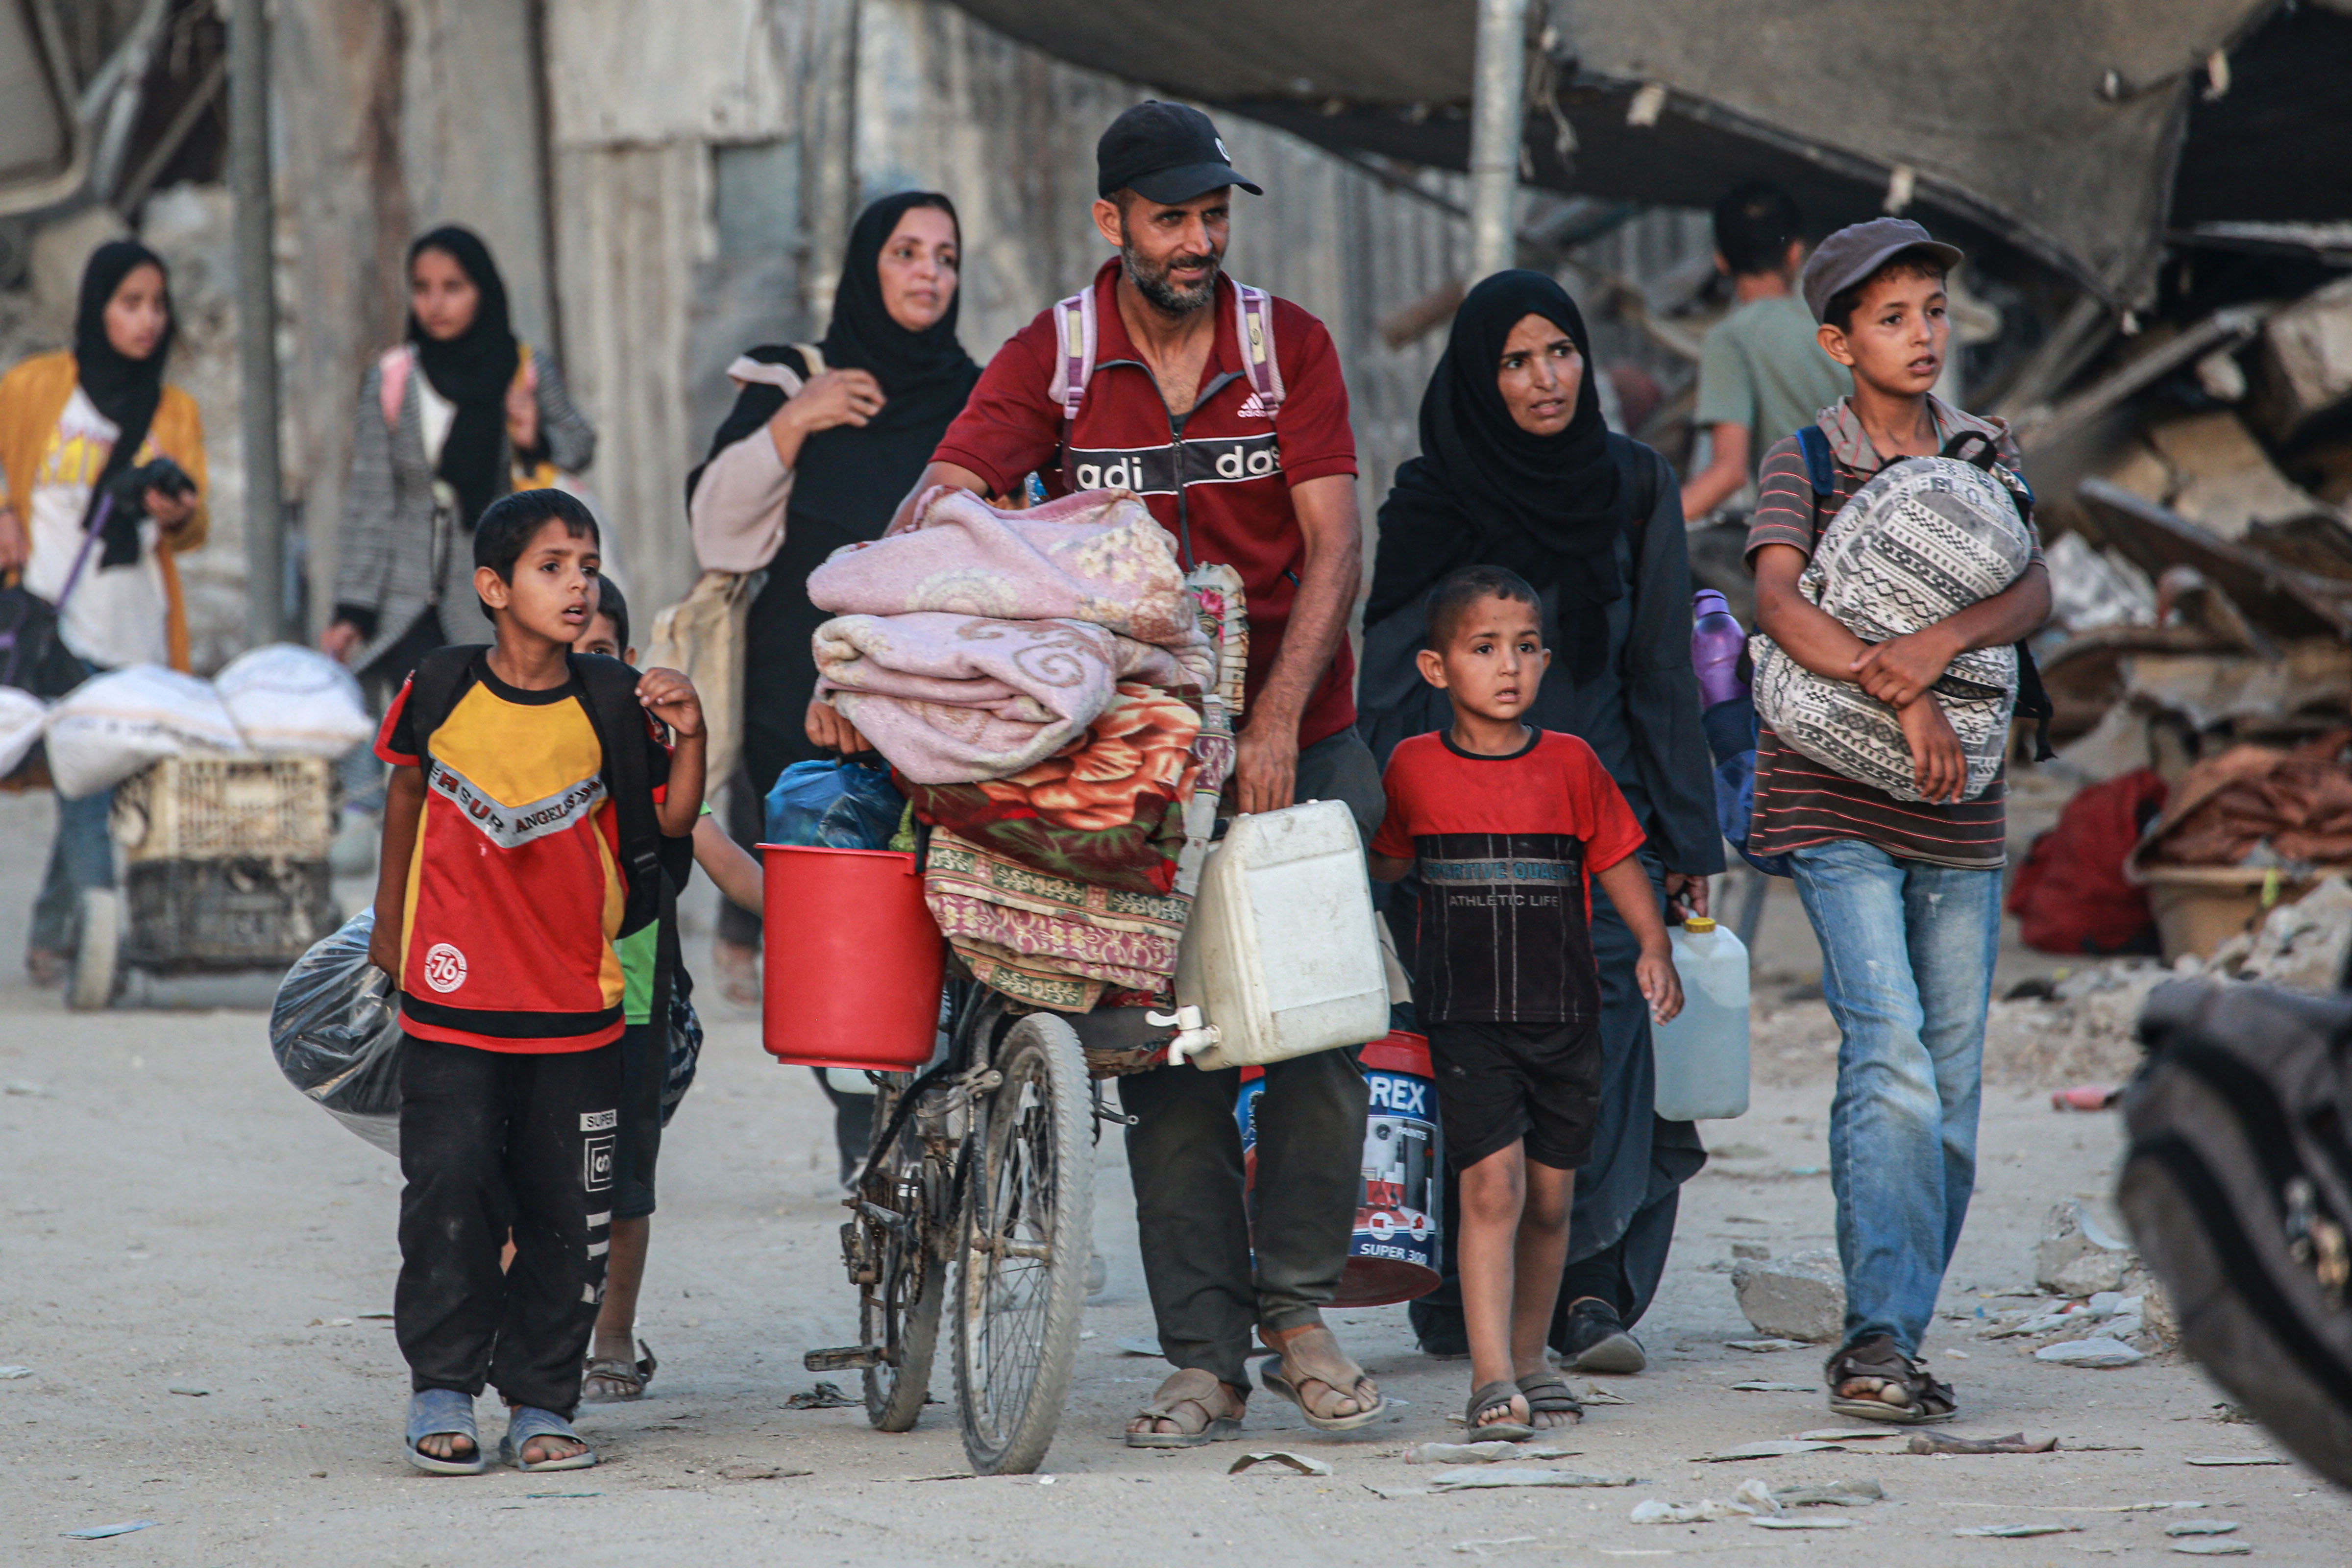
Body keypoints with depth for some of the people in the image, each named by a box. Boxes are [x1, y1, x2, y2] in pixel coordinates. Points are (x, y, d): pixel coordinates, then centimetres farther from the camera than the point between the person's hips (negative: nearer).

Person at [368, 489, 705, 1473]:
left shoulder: (608, 707, -2)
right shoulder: (440, 692, -3)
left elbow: (671, 822, 3)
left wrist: (687, 737, -15)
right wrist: (390, 926, 22)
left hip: (577, 1007, 1)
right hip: (453, 996, -1)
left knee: (567, 1210, 3)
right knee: (450, 1189, -9)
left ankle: (541, 1403, 12)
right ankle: (441, 1392, 4)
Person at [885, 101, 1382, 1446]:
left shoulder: (1289, 347, -2)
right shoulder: (1052, 361, -3)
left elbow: (1332, 548, -8)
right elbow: (937, 506, -13)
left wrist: (1276, 723, -21)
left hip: (1298, 739, 0)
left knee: (1323, 1027, -6)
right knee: (1169, 1051, -2)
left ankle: (1298, 1304, 11)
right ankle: (1207, 1359, 2)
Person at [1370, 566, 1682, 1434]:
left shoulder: (1571, 763, 2)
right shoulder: (1414, 767, 2)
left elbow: (1617, 862, 9)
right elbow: (1385, 864, 18)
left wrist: (1654, 949, -1)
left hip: (1563, 1015, 2)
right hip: (1463, 1015, -2)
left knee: (1550, 1197, 10)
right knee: (1491, 1185, -14)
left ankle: (1529, 1361, 27)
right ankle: (1491, 1378, -17)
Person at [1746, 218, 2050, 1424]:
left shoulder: (1984, 455, 11)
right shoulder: (1803, 464, 0)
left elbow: (2034, 593, -4)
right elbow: (1779, 602, -17)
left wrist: (1943, 642, -24)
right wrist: (1900, 695, -28)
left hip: (1959, 810, 4)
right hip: (1835, 804, -4)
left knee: (1951, 1085, 4)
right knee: (1891, 1061, -18)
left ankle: (1894, 1339, 13)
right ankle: (1879, 1335, -19)